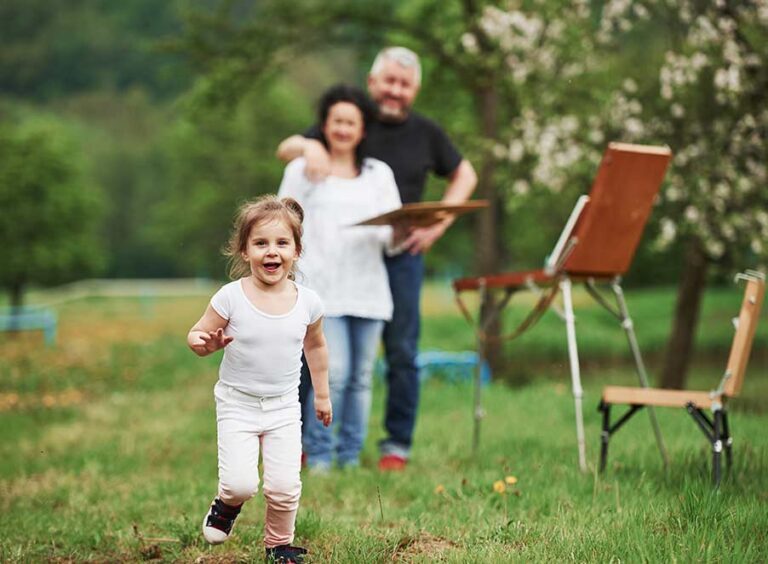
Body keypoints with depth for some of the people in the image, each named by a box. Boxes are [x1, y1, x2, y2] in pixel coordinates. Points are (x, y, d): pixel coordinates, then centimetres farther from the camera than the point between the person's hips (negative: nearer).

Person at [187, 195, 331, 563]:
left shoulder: (307, 301, -6)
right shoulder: (231, 297, -15)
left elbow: (315, 346, 13)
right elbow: (198, 335, -6)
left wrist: (322, 394, 20)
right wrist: (204, 343, -30)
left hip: (284, 407, 2)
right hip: (237, 404, -2)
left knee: (285, 485, -3)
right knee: (241, 483, -13)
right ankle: (227, 503, 24)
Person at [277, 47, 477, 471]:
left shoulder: (426, 133, 7)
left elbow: (464, 175, 19)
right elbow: (284, 149, 3)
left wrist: (440, 222, 4)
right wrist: (309, 147, -21)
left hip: (401, 253, 1)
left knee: (401, 352, 2)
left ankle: (397, 444, 11)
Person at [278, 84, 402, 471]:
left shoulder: (379, 174, 18)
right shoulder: (302, 170, 10)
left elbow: (392, 236, 12)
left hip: (368, 289, 3)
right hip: (322, 287, -3)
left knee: (361, 377, 3)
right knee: (333, 372, -14)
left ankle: (350, 454, 14)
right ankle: (319, 451, 1)